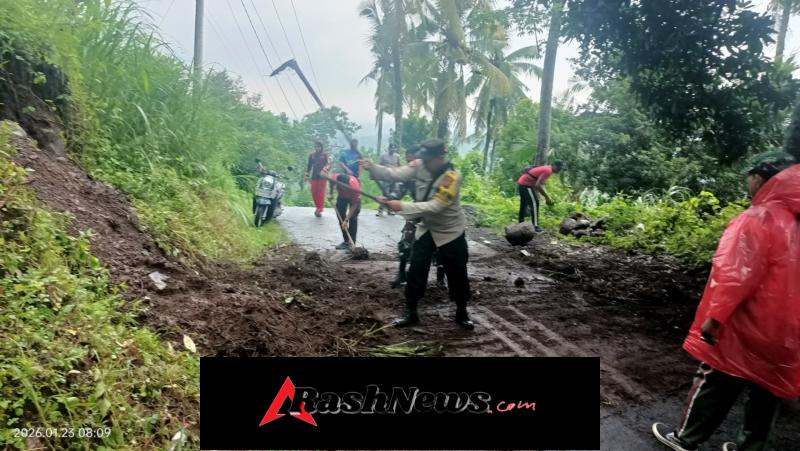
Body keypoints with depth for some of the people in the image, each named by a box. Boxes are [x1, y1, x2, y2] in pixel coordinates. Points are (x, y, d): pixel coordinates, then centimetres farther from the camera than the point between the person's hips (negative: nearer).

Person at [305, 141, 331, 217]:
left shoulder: (326, 154, 1)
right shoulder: (312, 155, 13)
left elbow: (329, 163, -12)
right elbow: (309, 165, 20)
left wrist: (324, 170, -30)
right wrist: (307, 175, 17)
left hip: (322, 176, -4)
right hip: (314, 176, 4)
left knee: (321, 192, -8)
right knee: (314, 192, 2)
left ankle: (320, 209, -5)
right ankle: (318, 207, 17)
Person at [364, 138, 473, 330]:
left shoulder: (452, 177, -28)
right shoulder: (419, 165, -11)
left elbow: (434, 206, -33)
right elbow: (395, 174, -19)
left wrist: (403, 206, -36)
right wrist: (373, 168, -36)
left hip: (450, 231, -4)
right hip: (426, 227, 4)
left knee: (457, 273, 6)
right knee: (416, 270, 3)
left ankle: (462, 313, 25)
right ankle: (410, 312, 15)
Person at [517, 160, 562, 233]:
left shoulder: (546, 169, 13)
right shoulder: (548, 171, -17)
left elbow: (540, 185, 19)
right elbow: (538, 185, -24)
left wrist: (547, 197, 14)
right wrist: (547, 197, -16)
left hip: (522, 183, 10)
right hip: (526, 184, -10)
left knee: (524, 204, 17)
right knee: (534, 203, -9)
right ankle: (535, 226, -8)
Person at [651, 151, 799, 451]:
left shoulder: (758, 219, -17)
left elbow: (736, 275, -23)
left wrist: (715, 316, -19)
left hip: (746, 325, -7)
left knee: (715, 385, 7)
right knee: (766, 392, 15)